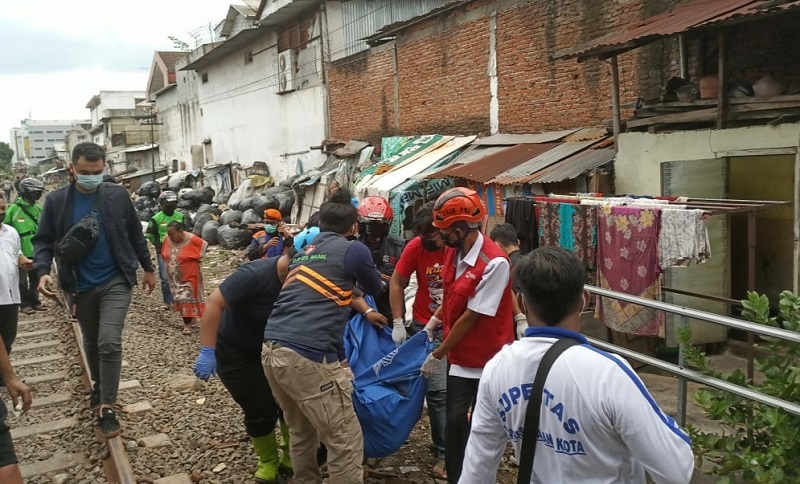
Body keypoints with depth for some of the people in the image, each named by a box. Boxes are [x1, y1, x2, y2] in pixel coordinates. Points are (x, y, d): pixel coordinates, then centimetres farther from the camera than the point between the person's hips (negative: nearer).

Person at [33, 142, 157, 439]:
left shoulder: (117, 196, -5)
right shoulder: (56, 201, -5)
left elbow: (135, 235, 4)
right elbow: (43, 240, 0)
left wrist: (148, 269, 9)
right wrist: (43, 271, -18)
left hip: (115, 281, -2)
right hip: (80, 287, 2)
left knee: (109, 342, -13)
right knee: (91, 343, 19)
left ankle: (107, 408, -4)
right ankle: (98, 386, 44)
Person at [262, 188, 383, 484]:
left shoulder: (303, 251, 20)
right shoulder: (354, 250, 1)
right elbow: (377, 291, 19)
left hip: (271, 350, 8)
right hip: (308, 356, -8)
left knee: (301, 431, 25)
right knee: (346, 442, 4)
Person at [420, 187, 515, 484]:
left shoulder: (494, 263, -26)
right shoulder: (453, 251, -2)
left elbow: (471, 317, -22)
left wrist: (437, 355, -14)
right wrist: (433, 321, 8)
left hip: (488, 358, -6)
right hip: (461, 355, 6)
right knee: (455, 420, 11)